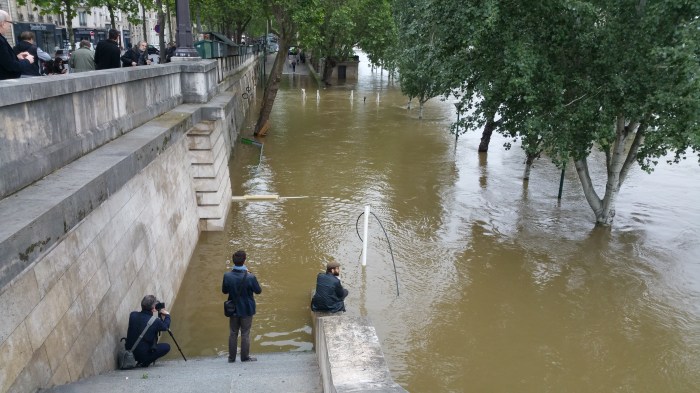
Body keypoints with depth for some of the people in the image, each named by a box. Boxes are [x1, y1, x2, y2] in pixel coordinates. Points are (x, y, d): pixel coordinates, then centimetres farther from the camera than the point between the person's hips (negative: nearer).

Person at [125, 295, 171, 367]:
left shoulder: (132, 315, -5)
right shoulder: (155, 321, -17)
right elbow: (166, 327, 5)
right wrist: (167, 315, 22)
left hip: (130, 352, 6)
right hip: (143, 354, -6)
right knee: (166, 346, 10)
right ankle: (145, 362, -1)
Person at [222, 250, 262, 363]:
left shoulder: (227, 276, -16)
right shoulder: (250, 277, -25)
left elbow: (224, 291, -1)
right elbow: (258, 291, -9)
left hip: (233, 309, 3)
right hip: (246, 310, -3)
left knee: (233, 333, 18)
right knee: (245, 334, 13)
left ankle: (231, 357, 28)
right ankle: (245, 357, 24)